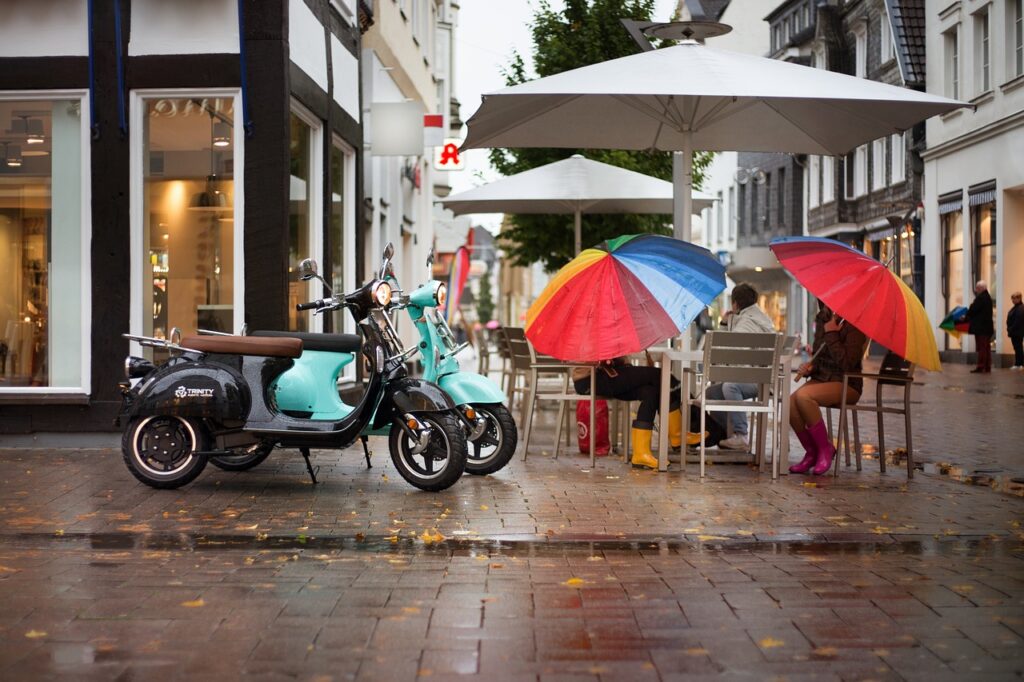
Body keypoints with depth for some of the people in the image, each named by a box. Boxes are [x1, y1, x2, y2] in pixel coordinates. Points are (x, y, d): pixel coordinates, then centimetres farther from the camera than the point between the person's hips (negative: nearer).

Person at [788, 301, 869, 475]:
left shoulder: (853, 325, -11)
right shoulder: (822, 319, 11)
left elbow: (846, 363, -21)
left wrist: (831, 334, -17)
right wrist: (810, 366, -1)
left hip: (846, 384, -6)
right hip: (822, 377, 6)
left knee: (803, 395, -33)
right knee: (790, 402, -24)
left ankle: (825, 449, -14)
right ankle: (811, 452, -4)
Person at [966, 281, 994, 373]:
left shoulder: (980, 298, -16)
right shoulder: (988, 297, 15)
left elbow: (973, 310, -17)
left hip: (980, 327, -10)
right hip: (987, 327, 10)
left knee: (981, 348, -8)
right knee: (987, 347, 11)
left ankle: (980, 367, -8)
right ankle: (987, 367, 14)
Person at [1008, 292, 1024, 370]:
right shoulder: (1015, 307, 16)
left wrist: (1010, 330, -18)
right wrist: (1009, 329, 11)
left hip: (1017, 333, -10)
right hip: (1015, 333, 10)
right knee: (1018, 348, 12)